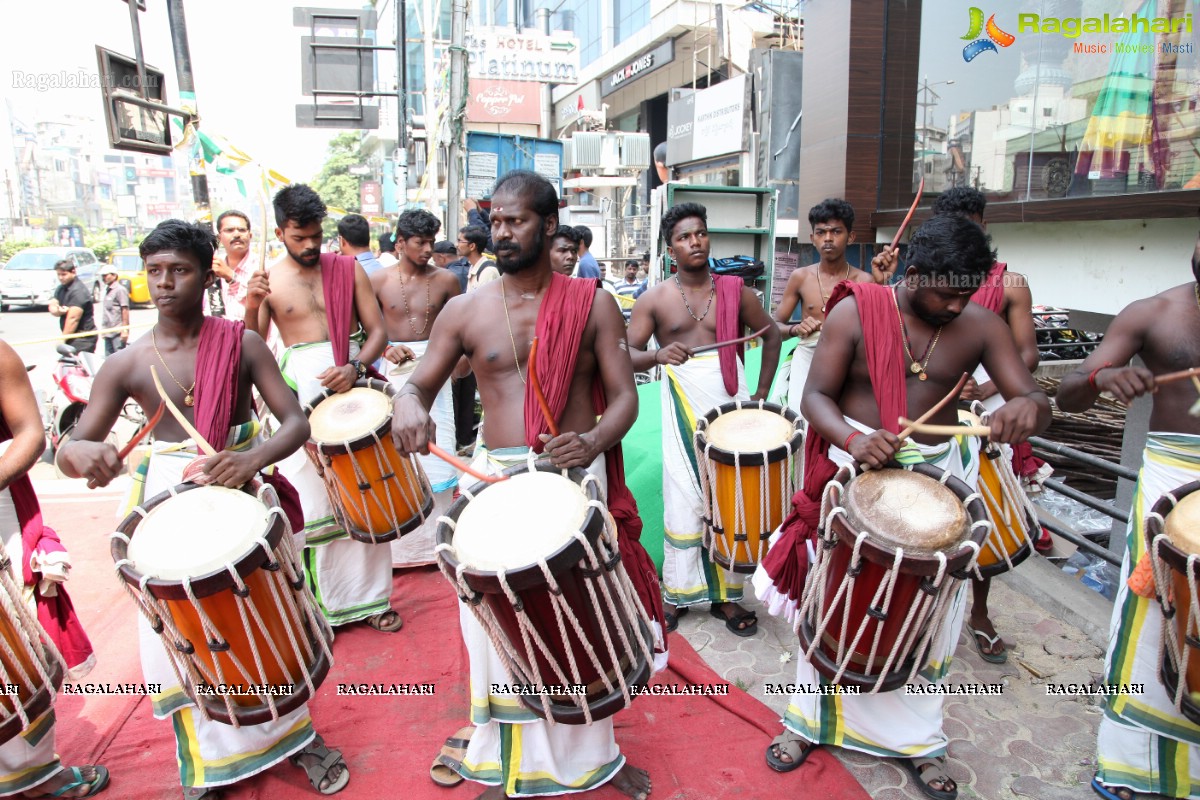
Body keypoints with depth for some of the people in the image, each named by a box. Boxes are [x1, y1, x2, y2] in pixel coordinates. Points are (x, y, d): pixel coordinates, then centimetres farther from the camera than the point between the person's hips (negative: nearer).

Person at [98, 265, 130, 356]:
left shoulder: (120, 290, -8)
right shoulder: (107, 290, 17)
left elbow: (125, 310, -14)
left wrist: (125, 330, -18)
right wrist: (104, 330, 21)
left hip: (118, 333, -9)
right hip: (108, 333, 9)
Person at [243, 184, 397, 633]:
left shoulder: (348, 269, 5)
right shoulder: (268, 281, 3)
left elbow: (377, 331, 2)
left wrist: (355, 368, -16)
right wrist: (252, 306, -19)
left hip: (351, 384, 1)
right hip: (299, 393, 0)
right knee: (310, 502, 4)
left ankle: (369, 596, 18)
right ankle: (322, 602, 19)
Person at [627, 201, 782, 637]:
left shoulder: (734, 290, 4)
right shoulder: (654, 299, 1)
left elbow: (771, 336, 13)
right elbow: (627, 355, -5)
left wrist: (761, 394, 6)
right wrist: (658, 355, -26)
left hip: (731, 404, 2)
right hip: (683, 408, -1)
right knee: (684, 501, 1)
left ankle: (726, 594, 20)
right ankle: (677, 593, 18)